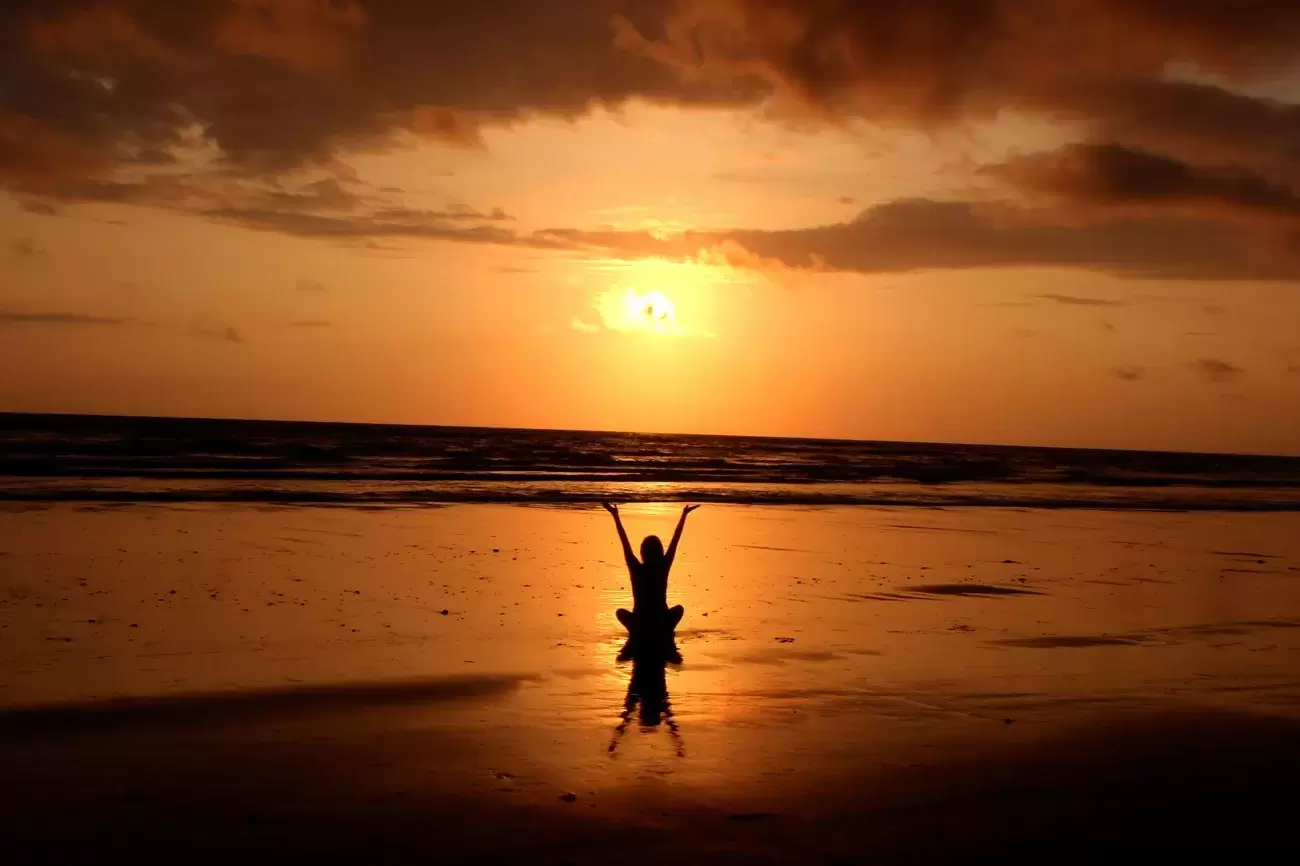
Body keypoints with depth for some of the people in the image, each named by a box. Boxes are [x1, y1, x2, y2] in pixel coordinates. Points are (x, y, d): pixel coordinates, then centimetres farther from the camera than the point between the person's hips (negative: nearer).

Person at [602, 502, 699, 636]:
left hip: (639, 623, 0)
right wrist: (684, 515, 9)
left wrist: (615, 515, 5)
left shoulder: (636, 569, -7)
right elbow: (675, 539, 2)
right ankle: (665, 634, 12)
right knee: (679, 608, 32)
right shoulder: (663, 567, -5)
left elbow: (624, 541, -1)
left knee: (621, 612, 31)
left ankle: (636, 633, 9)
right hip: (663, 624, 0)